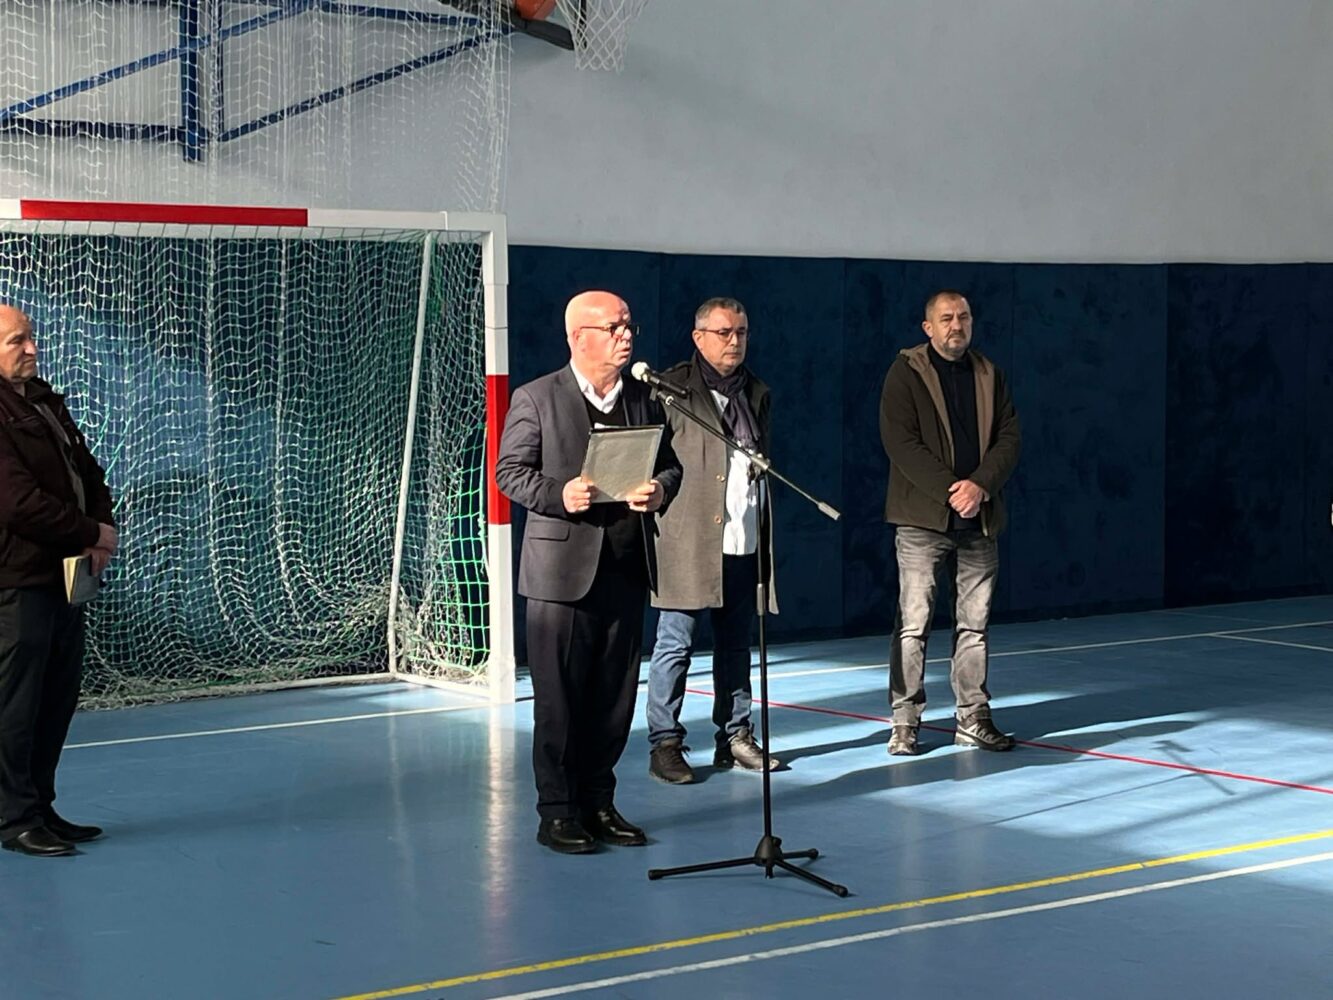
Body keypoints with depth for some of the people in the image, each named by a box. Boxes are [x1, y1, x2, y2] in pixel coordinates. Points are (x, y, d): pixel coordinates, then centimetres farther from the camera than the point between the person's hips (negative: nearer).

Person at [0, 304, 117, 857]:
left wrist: (100, 530, 1)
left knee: (58, 697, 13)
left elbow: (88, 473, 20)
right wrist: (92, 533, -10)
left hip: (64, 576, 9)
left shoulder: (46, 400, 16)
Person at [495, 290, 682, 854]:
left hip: (627, 569, 5)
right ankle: (557, 812, 8)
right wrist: (559, 494, -21)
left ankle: (598, 803, 21)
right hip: (562, 572, -5)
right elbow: (510, 472, -4)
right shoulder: (536, 399, -3)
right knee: (558, 698, -1)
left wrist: (660, 490, -6)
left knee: (615, 696, 9)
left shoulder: (645, 400, 11)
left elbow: (669, 464, 16)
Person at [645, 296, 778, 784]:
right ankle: (665, 744, 3)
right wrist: (657, 512, -13)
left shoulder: (756, 393, 17)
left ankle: (734, 736, 20)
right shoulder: (672, 388, -2)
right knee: (675, 645, -2)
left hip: (745, 543, 6)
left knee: (736, 646, 12)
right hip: (688, 540, -6)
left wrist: (767, 537, 17)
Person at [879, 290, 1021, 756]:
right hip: (923, 518, -4)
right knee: (913, 624, -3)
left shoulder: (989, 374, 12)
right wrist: (950, 490, -17)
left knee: (975, 624, 8)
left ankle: (973, 718, 15)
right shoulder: (905, 372, -3)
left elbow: (1009, 437, 6)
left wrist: (980, 485, -11)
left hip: (979, 519, 4)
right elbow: (901, 442, -11)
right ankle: (905, 721, 3)